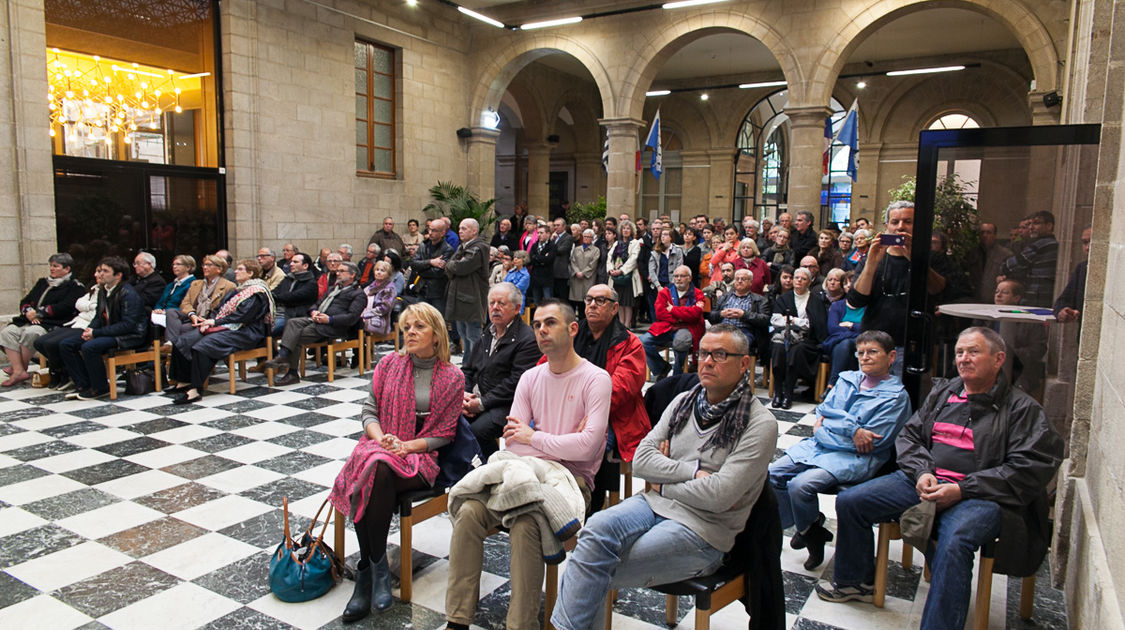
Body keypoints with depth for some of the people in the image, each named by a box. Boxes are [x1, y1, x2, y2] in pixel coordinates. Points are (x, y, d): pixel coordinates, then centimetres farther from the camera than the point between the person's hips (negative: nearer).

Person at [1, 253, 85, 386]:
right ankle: (19, 371, -20)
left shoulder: (75, 287, 1)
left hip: (54, 324, -8)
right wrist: (28, 312, -3)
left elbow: (64, 308, -13)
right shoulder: (42, 283, 25)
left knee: (30, 333, -33)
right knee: (7, 332, -16)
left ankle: (21, 368, -14)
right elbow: (25, 301, 21)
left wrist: (38, 312, -14)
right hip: (31, 321, 8)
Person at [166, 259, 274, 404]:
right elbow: (220, 309, 19)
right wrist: (209, 321, -2)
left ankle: (196, 390, -29)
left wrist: (215, 322, -17)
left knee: (202, 346, -31)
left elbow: (242, 316, -17)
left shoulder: (257, 292, -6)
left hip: (244, 332, -10)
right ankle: (184, 381, -3)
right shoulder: (237, 290, 25)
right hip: (225, 327, 10)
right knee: (182, 340, -5)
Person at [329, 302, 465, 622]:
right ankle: (377, 568, -20)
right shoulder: (390, 364, 8)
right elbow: (368, 410, 10)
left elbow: (443, 434, 1)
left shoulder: (453, 377, 2)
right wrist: (381, 438, -10)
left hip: (421, 455, -2)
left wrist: (407, 446, -13)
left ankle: (366, 572, -20)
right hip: (379, 444, 2)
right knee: (371, 468, -34)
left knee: (381, 469, -34)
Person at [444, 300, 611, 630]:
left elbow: (588, 446, -17)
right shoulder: (530, 378, 13)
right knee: (468, 512, -18)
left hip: (571, 479, -5)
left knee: (524, 525, -33)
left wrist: (533, 437, -6)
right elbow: (511, 440, 6)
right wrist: (562, 444, -8)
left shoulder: (596, 379, -5)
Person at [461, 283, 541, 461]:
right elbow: (468, 368, 19)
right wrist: (464, 394, 0)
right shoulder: (487, 332, 16)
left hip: (507, 406, -7)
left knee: (478, 430, -29)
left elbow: (516, 383, -17)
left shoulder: (527, 339, -10)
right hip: (476, 398, 7)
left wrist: (482, 403, -16)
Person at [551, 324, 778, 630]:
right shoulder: (683, 401, 11)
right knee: (597, 528, -26)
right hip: (655, 504, 5)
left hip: (702, 528, -5)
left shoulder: (760, 424, -7)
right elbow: (641, 460, 3)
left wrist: (664, 485, -5)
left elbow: (719, 495, -16)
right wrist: (695, 472, -9)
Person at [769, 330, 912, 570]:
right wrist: (852, 428, -12)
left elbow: (871, 442, -10)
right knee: (772, 474, -10)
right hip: (820, 445, 7)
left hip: (855, 458, -6)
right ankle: (809, 529, 9)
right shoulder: (847, 379, 15)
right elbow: (823, 411, 6)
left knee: (800, 485, -26)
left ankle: (810, 531, 5)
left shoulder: (896, 396, -2)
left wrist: (827, 424, -8)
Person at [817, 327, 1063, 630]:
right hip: (924, 481, 6)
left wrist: (962, 489, -18)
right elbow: (909, 436, 16)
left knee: (953, 543, -38)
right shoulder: (942, 392, 17)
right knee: (849, 501, -4)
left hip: (981, 496, -5)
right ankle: (854, 582, 17)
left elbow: (1027, 470, -9)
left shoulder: (1022, 408, 1)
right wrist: (922, 472, -6)